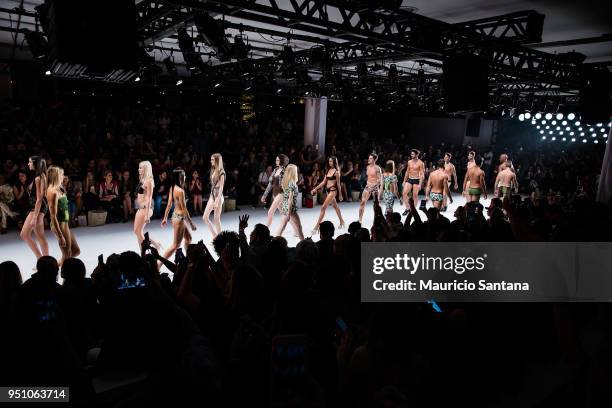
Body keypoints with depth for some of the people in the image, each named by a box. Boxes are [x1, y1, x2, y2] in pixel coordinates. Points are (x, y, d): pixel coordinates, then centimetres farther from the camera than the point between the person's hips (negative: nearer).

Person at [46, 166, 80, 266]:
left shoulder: (59, 190, 9)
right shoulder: (53, 192, -18)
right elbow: (53, 216, -20)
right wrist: (60, 236, -21)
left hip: (65, 224, 9)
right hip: (59, 225, -9)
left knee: (76, 251, 17)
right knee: (67, 255, 2)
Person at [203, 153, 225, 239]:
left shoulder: (221, 172, -12)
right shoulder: (213, 171, 11)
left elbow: (221, 188, -15)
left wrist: (217, 201, -19)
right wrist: (212, 198, 14)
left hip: (218, 196, -8)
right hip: (212, 195, 8)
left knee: (217, 219, 0)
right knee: (205, 217, 4)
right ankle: (214, 236, 15)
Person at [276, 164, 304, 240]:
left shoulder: (285, 181, 6)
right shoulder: (292, 184, -17)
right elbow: (290, 199, -19)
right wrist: (289, 213, -18)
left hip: (284, 207, 8)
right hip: (291, 209, -8)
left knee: (282, 227, 12)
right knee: (299, 228, 4)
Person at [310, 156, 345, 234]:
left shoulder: (336, 171, -9)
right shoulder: (328, 170, 11)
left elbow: (338, 184, -6)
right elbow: (323, 182, 12)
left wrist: (340, 194, -1)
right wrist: (315, 189, 6)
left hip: (333, 190, -8)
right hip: (328, 190, 8)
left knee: (323, 207, -13)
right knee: (335, 206, 19)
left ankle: (317, 226, -13)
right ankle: (341, 222, 35)